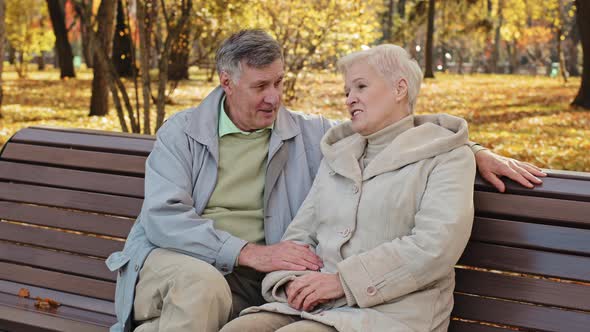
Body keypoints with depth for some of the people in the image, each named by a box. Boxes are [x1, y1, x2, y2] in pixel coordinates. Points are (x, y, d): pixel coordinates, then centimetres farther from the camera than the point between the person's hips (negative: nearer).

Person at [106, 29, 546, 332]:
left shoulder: (307, 134, 9)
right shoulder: (182, 131, 2)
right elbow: (163, 216, -9)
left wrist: (476, 153, 1)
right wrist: (250, 252, -20)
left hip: (245, 280, 2)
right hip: (171, 257, -2)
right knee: (202, 286, -37)